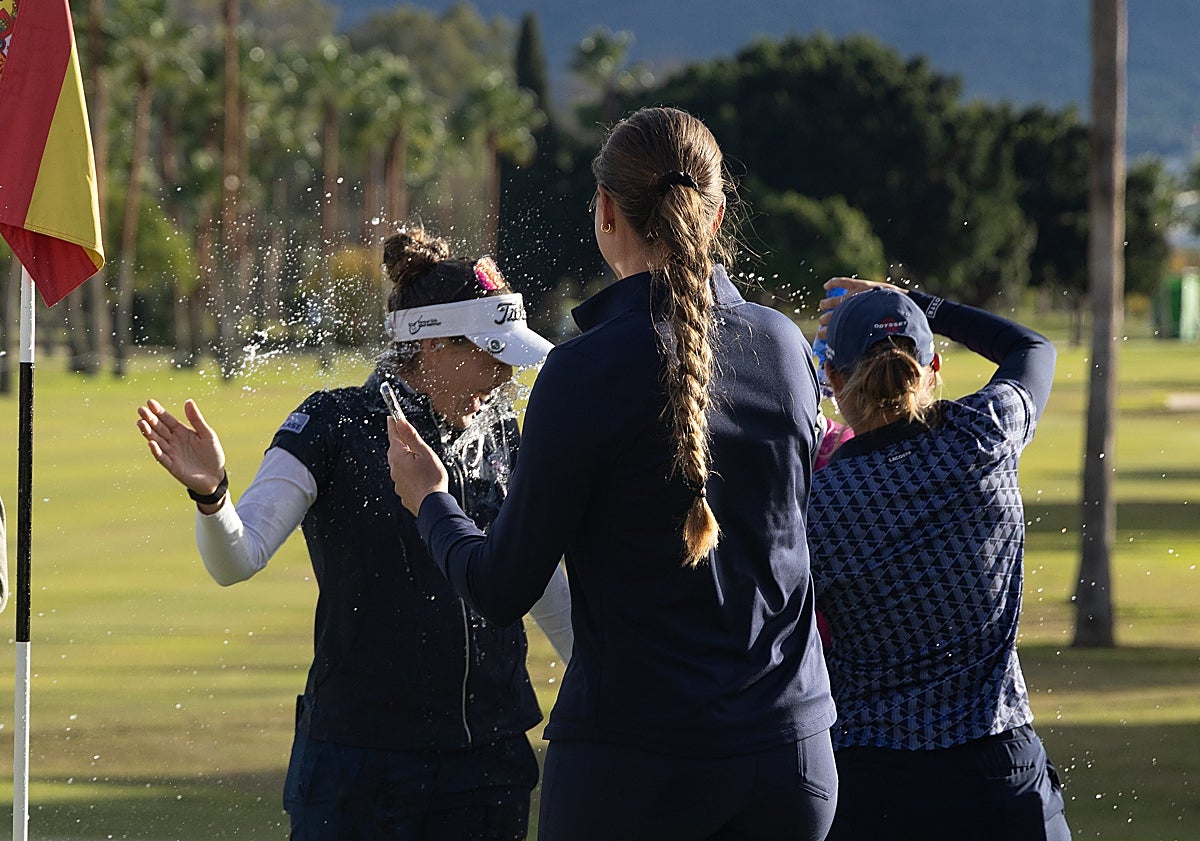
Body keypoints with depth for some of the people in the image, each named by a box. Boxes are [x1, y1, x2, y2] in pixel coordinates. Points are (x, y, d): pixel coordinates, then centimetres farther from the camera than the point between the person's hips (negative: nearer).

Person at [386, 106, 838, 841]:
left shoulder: (588, 373, -12)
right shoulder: (784, 347, 3)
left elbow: (503, 591, -6)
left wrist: (430, 501, 14)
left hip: (636, 759, -5)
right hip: (789, 751, 5)